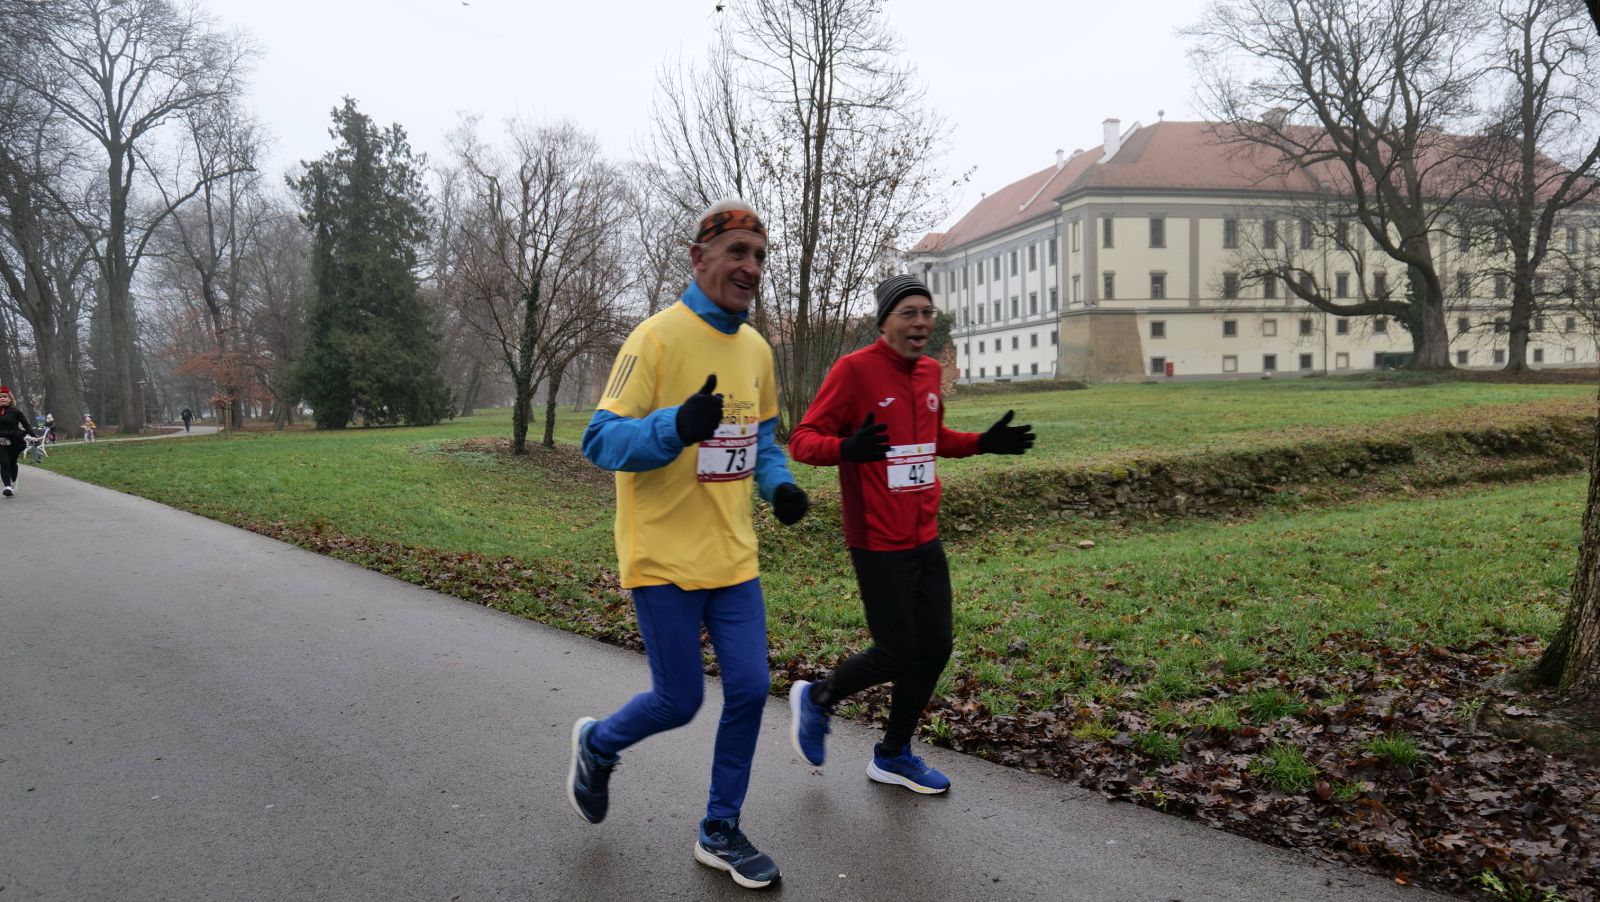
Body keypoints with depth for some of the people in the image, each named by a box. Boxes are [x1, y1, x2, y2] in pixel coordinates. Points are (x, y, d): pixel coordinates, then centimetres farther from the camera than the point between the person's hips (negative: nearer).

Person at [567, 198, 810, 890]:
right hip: (663, 557, -6)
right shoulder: (658, 337, -14)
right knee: (679, 702, 2)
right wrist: (678, 426, -35)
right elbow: (600, 440, -17)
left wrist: (779, 484, 1)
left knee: (749, 689, 5)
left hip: (732, 557, 6)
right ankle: (596, 745, 36)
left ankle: (720, 833, 24)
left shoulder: (756, 348, 8)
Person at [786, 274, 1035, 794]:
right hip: (879, 544, -7)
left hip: (926, 538, 7)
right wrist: (845, 449, -34)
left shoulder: (929, 371, 10)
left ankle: (894, 756, 27)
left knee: (934, 649, 9)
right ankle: (816, 699, 26)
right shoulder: (854, 369, -13)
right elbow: (802, 440, -14)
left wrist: (983, 443, 10)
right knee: (896, 655, -3)